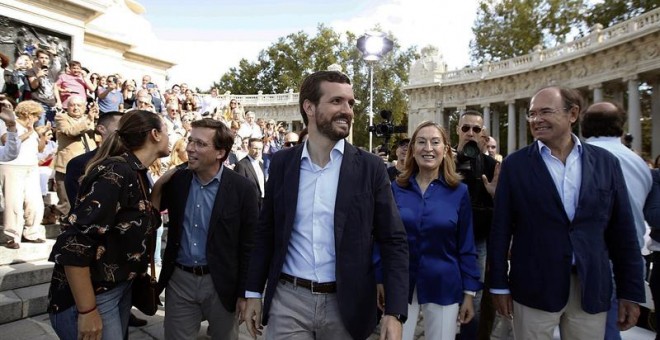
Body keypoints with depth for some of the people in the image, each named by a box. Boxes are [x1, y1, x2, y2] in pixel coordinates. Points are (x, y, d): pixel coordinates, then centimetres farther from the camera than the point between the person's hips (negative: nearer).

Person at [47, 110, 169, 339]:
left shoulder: (137, 173, 4)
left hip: (121, 287, 9)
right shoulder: (115, 173, -23)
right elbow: (73, 245, -27)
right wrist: (87, 311, -23)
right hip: (94, 295, -9)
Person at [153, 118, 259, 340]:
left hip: (221, 283, -2)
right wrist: (159, 183, -10)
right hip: (179, 280, 3)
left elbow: (248, 245, -9)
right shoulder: (177, 180, -2)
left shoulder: (241, 188, -12)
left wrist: (245, 292, -7)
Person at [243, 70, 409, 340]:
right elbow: (265, 232, 7)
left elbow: (394, 241, -5)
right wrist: (254, 292, 7)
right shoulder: (282, 163, 0)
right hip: (287, 300, 1)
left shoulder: (370, 167, -6)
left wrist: (395, 312, -12)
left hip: (346, 305, 0)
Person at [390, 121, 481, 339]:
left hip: (443, 286, 0)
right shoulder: (396, 189, -2)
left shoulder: (459, 191, -3)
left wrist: (469, 292, 0)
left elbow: (466, 247, 0)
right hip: (399, 285, 1)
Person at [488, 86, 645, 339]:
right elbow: (501, 229, -2)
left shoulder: (606, 162, 3)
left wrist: (631, 292, 5)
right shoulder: (515, 164, -3)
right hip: (533, 289, -2)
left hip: (593, 290, 2)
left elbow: (622, 232, 5)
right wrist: (499, 285, -3)